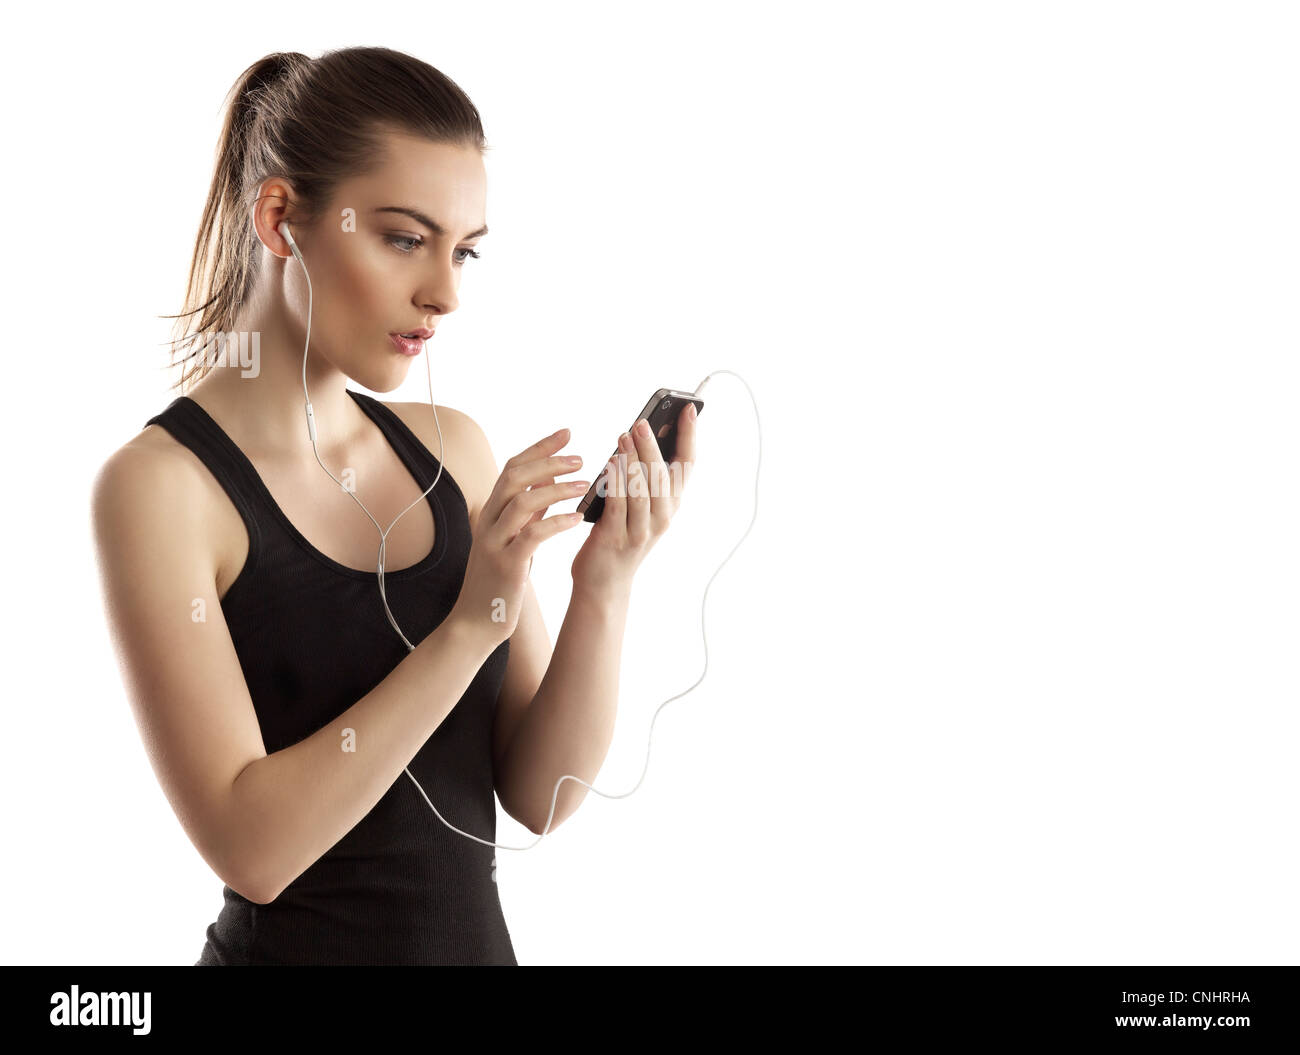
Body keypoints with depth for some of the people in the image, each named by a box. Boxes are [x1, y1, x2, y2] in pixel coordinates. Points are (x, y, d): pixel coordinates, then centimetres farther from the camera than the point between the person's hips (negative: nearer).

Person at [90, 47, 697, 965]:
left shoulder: (452, 448, -2)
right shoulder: (161, 483, -15)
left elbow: (540, 795, -3)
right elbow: (252, 845, -22)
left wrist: (603, 591, -17)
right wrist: (469, 627, -25)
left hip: (482, 936, 5)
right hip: (296, 944, -5)